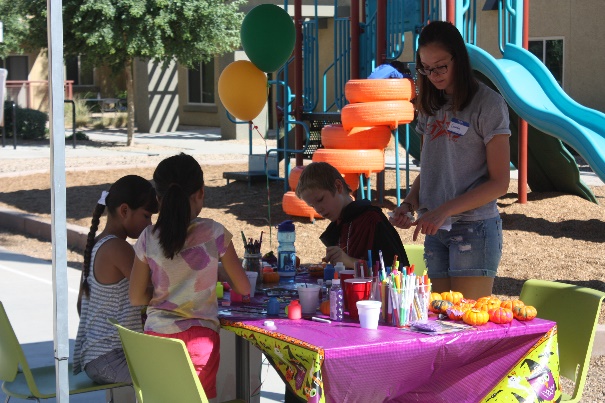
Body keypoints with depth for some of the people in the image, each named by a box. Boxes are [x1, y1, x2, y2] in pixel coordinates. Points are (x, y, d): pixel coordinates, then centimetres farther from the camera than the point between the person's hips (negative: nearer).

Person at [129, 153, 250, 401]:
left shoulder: (148, 238, -3)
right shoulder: (214, 234, -8)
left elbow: (136, 298, 3)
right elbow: (243, 289, 1)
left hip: (156, 335, 2)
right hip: (199, 337, -2)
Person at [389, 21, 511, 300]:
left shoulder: (488, 104, -5)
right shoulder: (431, 107, 14)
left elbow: (499, 182, -9)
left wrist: (444, 210, -17)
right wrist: (409, 203, 0)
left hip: (474, 228, -6)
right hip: (436, 230, 6)